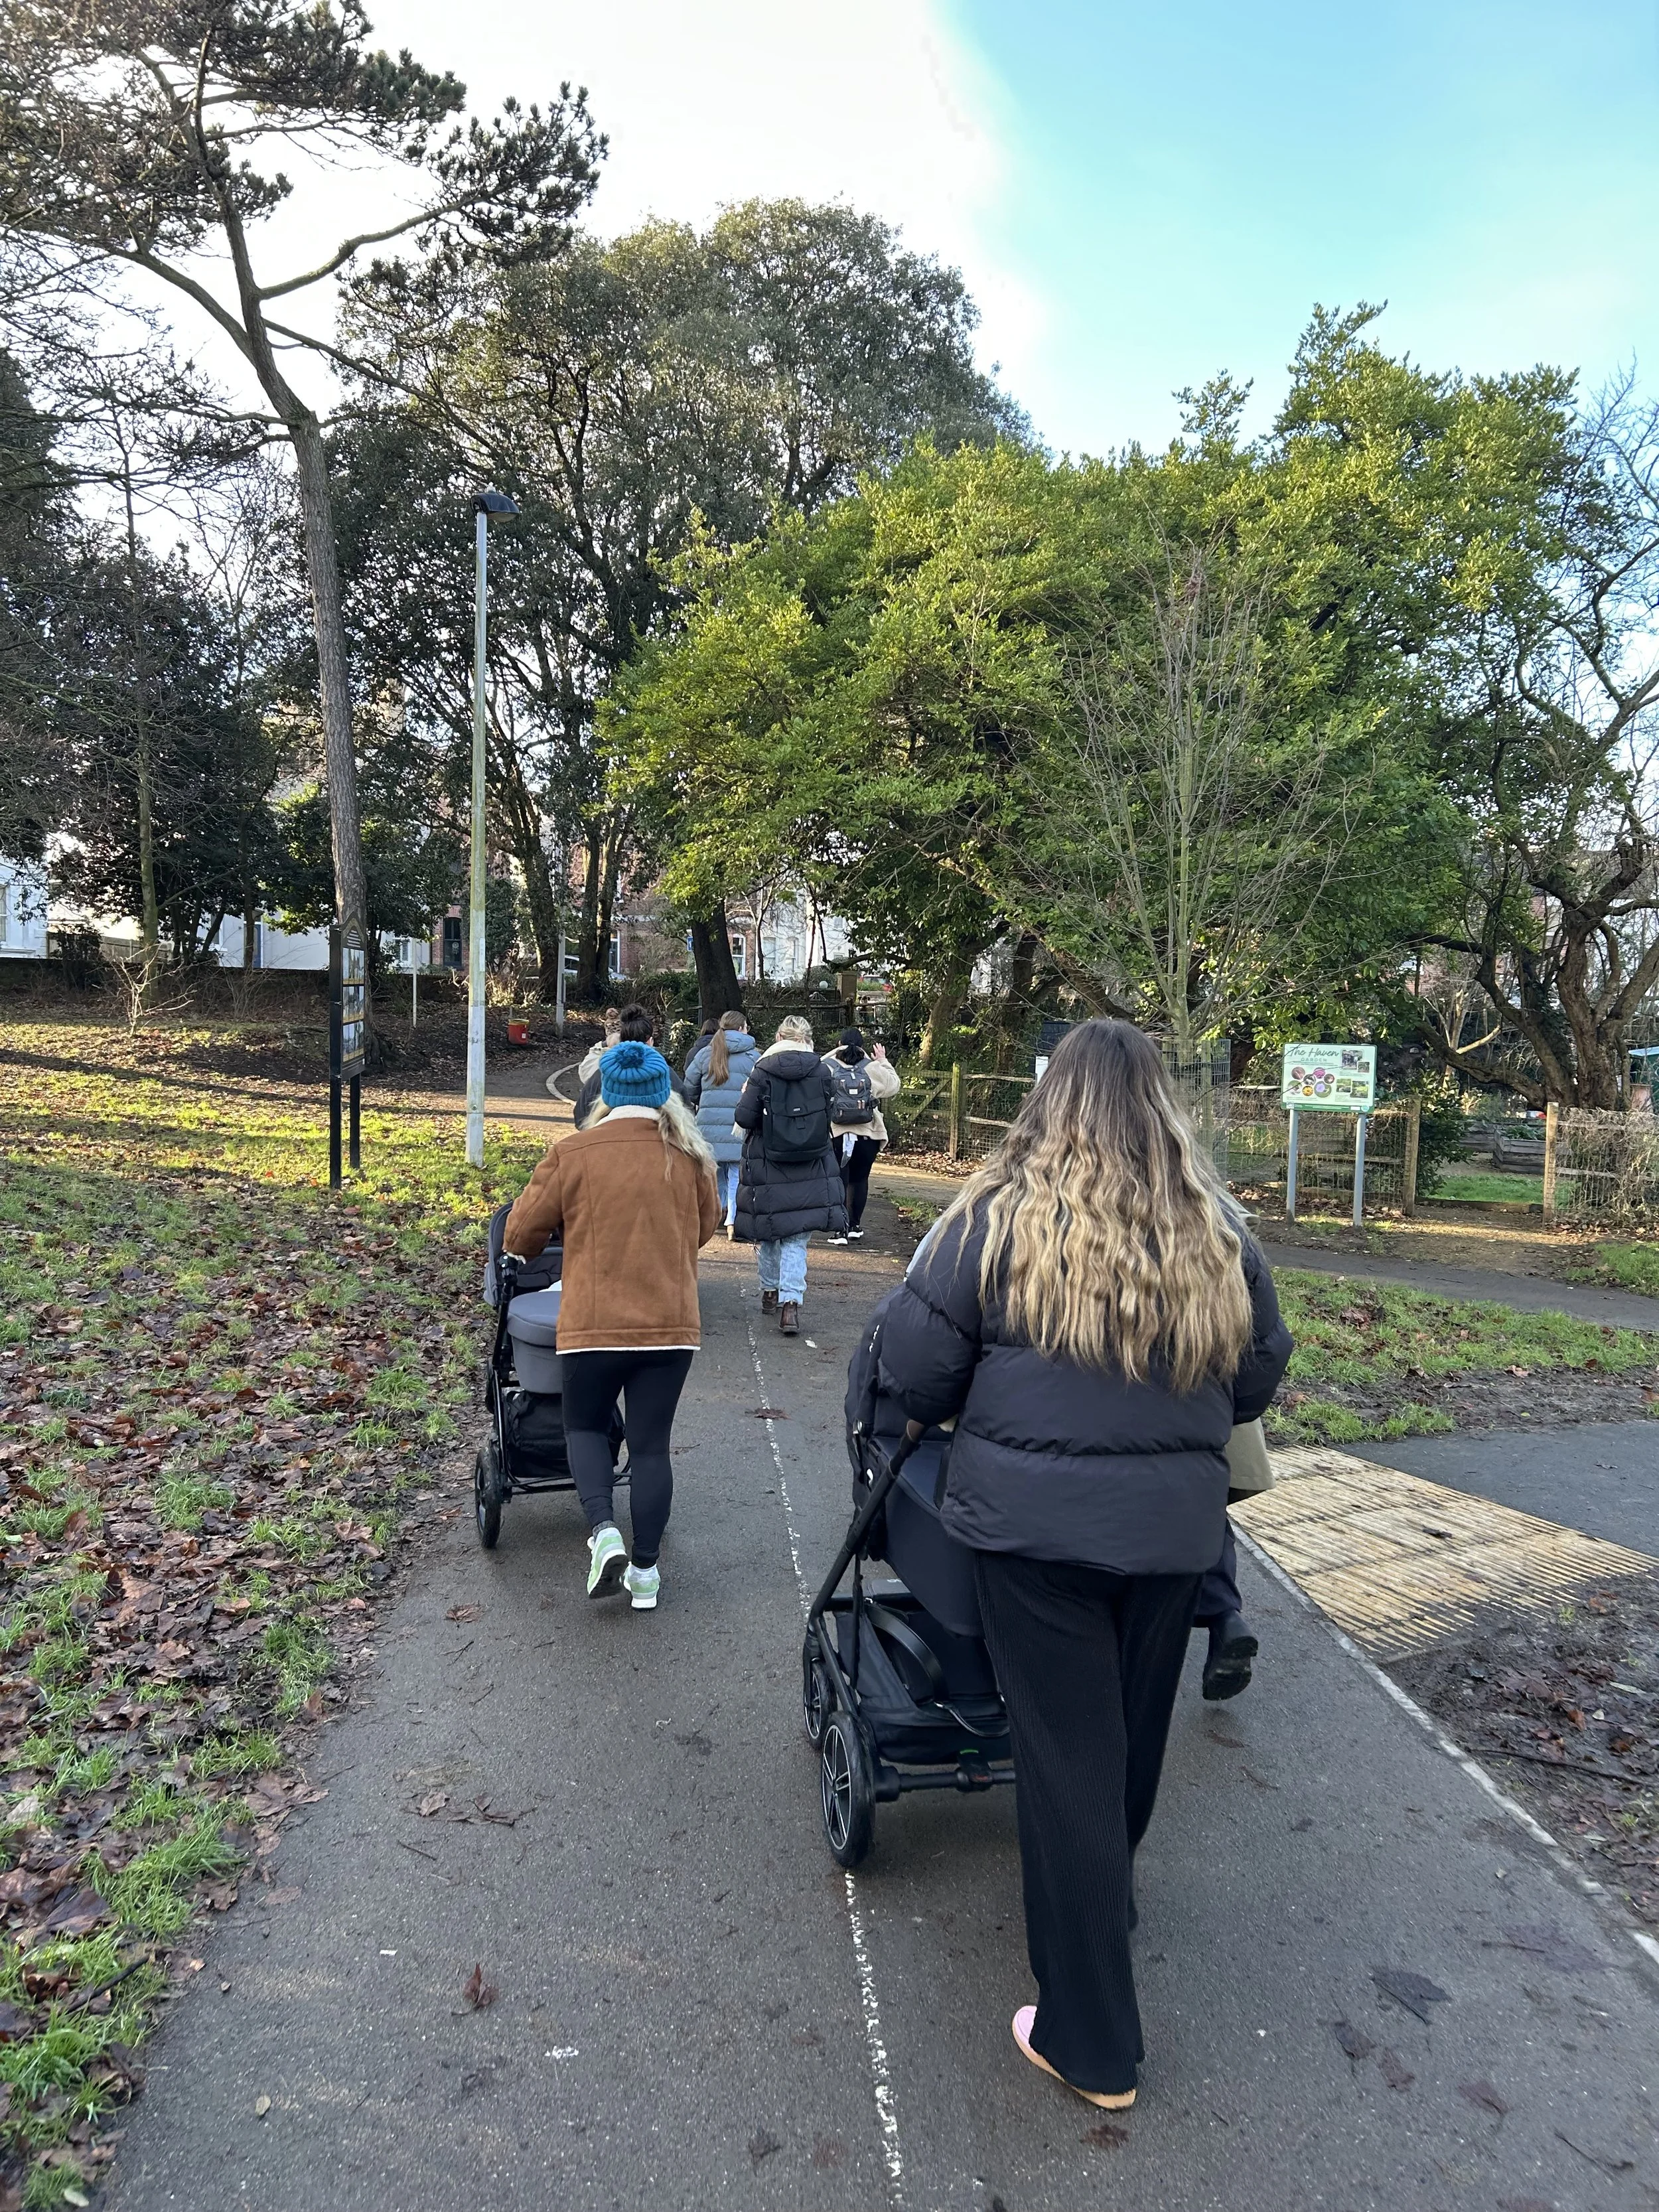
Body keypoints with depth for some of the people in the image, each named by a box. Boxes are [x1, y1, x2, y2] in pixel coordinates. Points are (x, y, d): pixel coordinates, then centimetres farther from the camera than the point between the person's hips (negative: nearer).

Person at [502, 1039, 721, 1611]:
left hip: (593, 1323, -2)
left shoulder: (572, 1153, -7)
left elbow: (520, 1235, 0)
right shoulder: (689, 1156, 0)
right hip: (671, 1324, 2)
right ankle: (644, 1573, 17)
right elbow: (706, 1227, 16)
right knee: (650, 1443, 11)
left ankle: (604, 1533, -1)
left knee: (584, 1426, 19)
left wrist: (529, 1252, 23)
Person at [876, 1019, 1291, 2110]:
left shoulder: (1001, 1213, -12)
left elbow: (917, 1363, -9)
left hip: (1037, 1519, -3)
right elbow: (1258, 1375, 7)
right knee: (1135, 1737, 24)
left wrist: (938, 1415, 12)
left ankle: (1092, 2043, 18)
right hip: (1175, 1524, 4)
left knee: (1067, 1755, 7)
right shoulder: (1217, 1230, -3)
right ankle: (1106, 1905, 50)